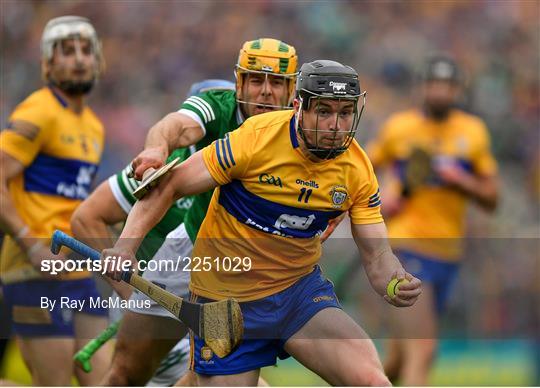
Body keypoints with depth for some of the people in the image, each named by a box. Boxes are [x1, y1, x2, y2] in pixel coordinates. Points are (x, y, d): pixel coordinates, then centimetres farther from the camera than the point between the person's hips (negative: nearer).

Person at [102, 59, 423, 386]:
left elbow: (376, 253, -4)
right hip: (228, 297, -2)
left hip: (300, 288, 3)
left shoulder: (358, 167, -8)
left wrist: (396, 283, -27)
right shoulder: (257, 139, -20)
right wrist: (126, 245, -26)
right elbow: (169, 187, -13)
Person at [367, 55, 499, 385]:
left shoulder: (474, 132, 6)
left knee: (402, 356, 14)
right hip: (406, 247, -4)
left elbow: (491, 199, 7)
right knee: (423, 351, -17)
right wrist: (382, 195, -2)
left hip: (447, 255, 4)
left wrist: (460, 180, -12)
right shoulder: (399, 126, 1)